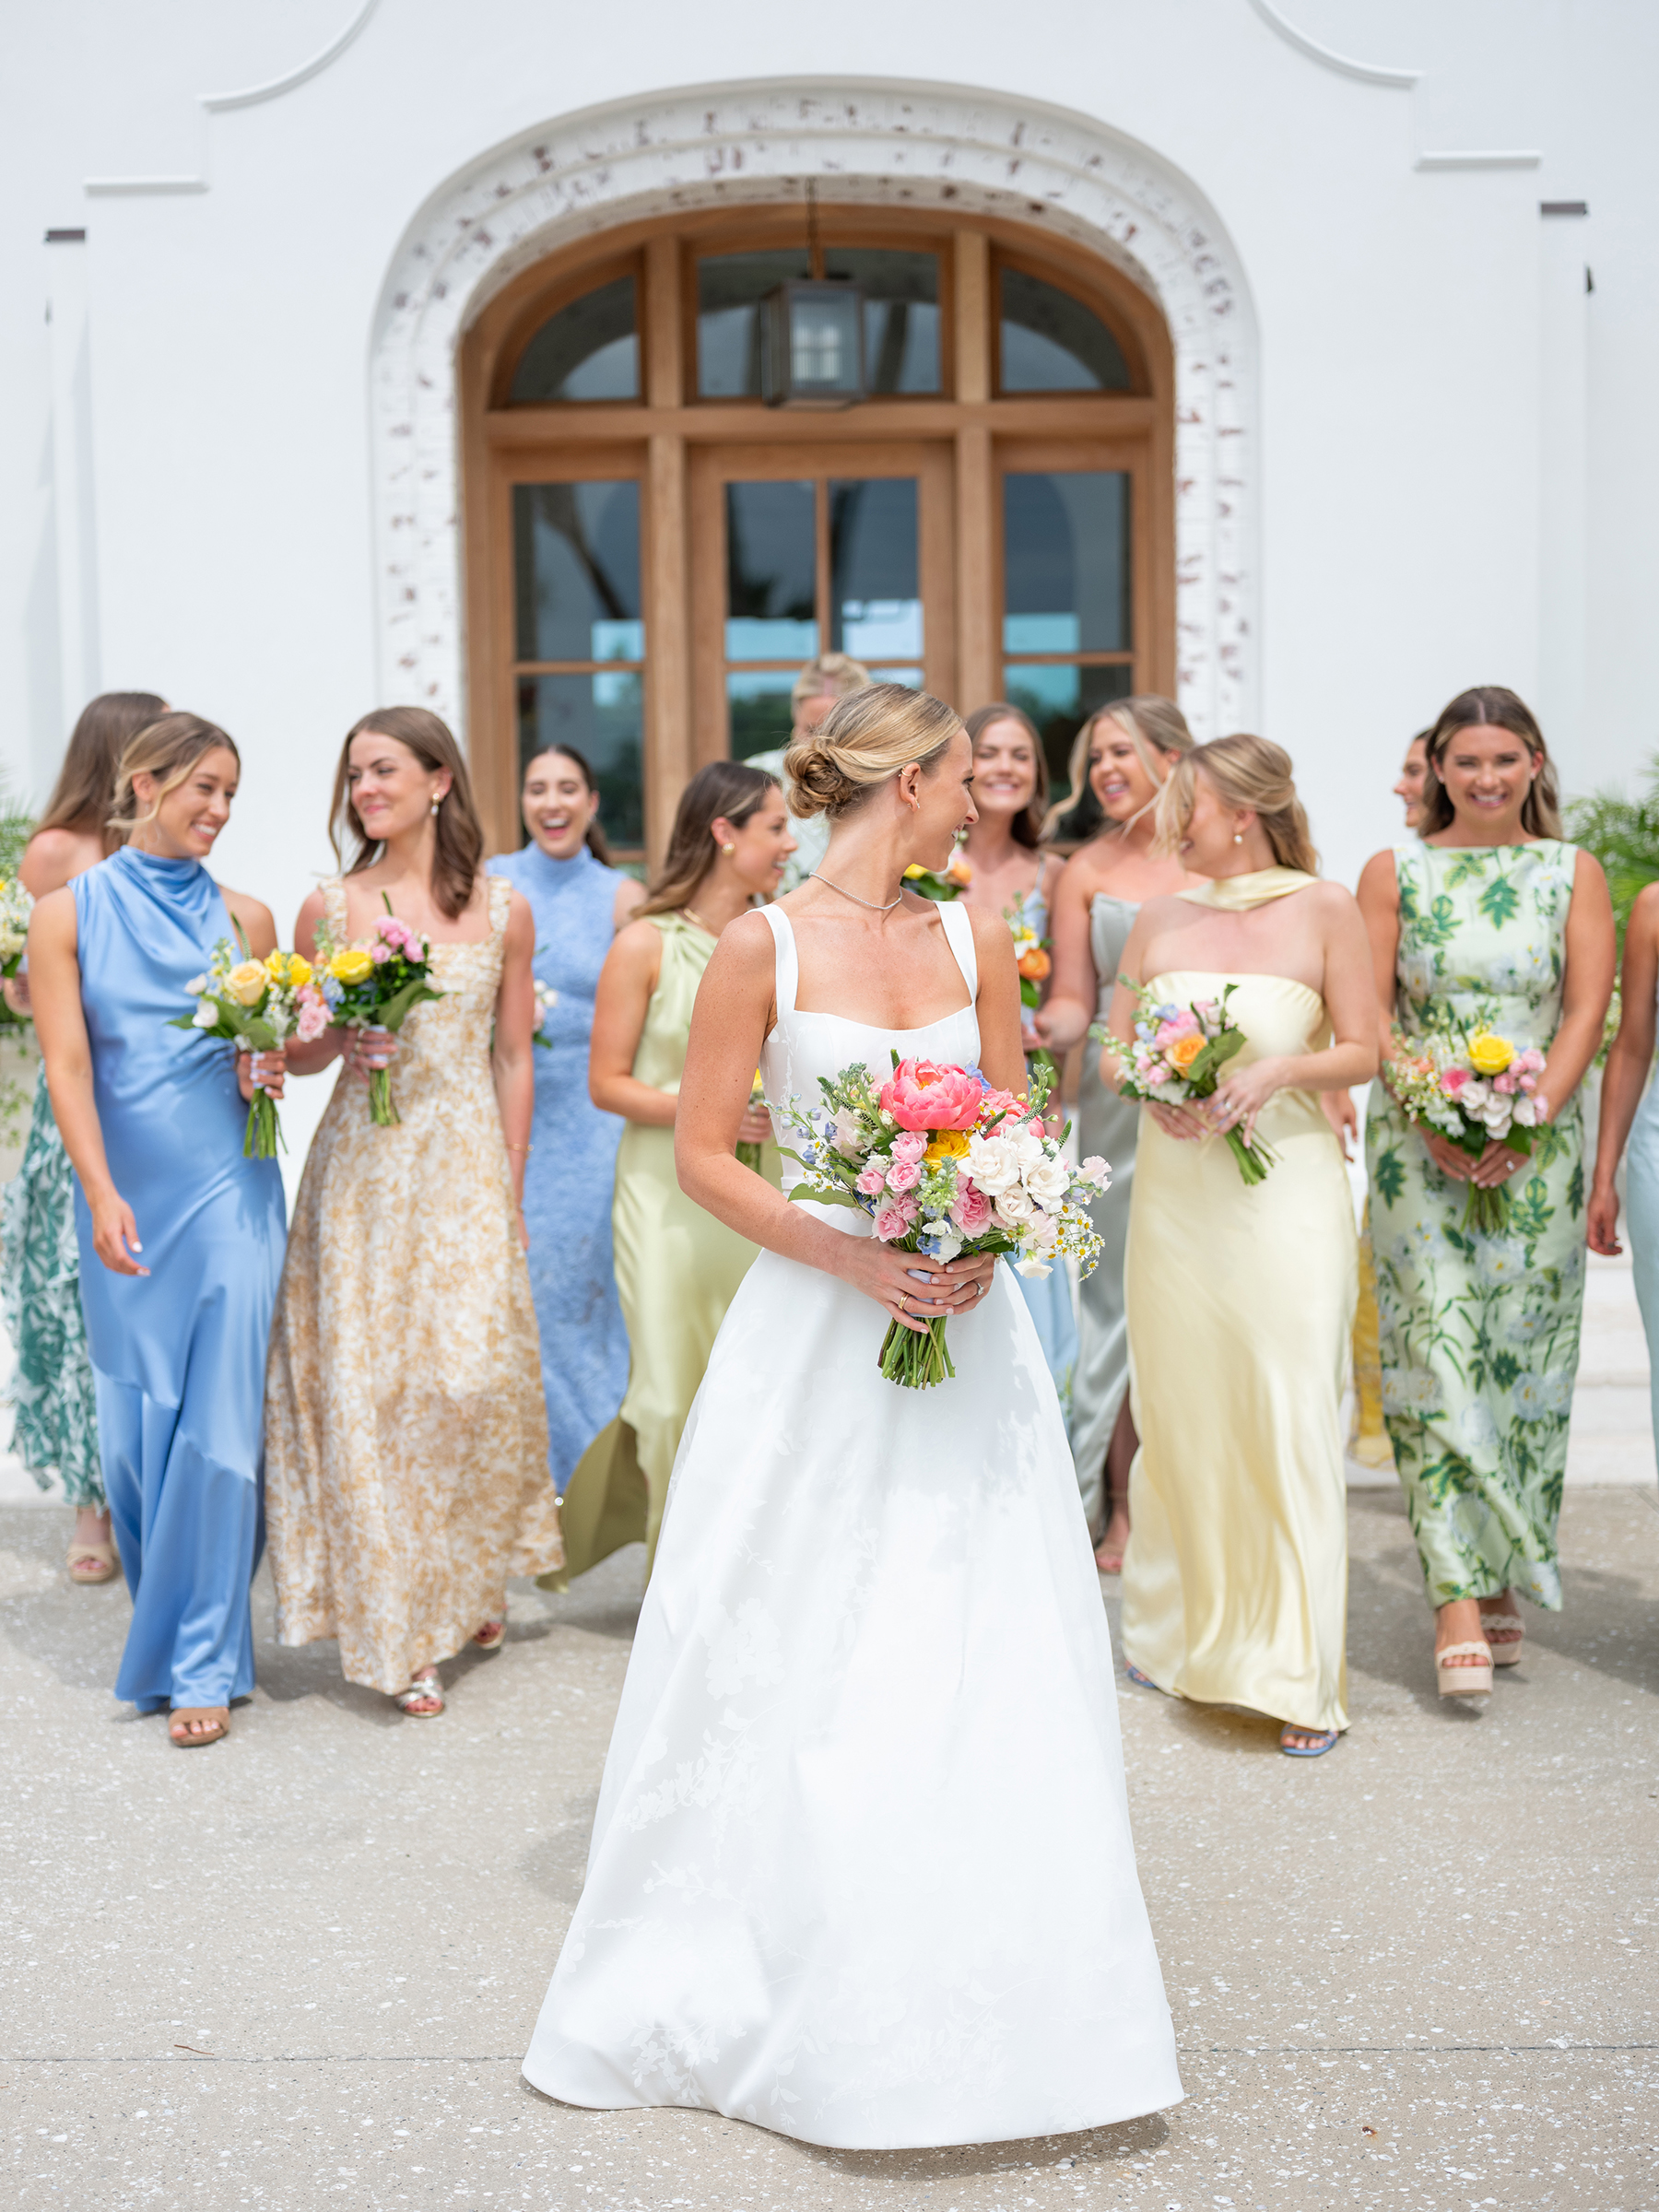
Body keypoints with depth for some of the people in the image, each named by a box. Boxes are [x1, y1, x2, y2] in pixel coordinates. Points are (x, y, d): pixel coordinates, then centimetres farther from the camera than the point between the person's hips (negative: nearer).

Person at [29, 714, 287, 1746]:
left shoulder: (244, 916, 6)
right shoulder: (68, 913, 1)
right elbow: (67, 1066, -6)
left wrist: (270, 1072, -7)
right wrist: (103, 1196, -17)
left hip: (229, 1193, 0)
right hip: (122, 1198, 0)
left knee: (216, 1423, -3)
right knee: (134, 1422, 8)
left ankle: (202, 1662, 6)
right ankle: (169, 1626, 27)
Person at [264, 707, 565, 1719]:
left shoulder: (504, 910, 4)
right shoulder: (327, 909, 4)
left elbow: (513, 1059, 6)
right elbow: (297, 1053, 11)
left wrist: (509, 1186, 3)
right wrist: (340, 1043, -11)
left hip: (468, 1166, 0)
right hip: (361, 1169, 1)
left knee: (473, 1371, -5)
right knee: (366, 1381, -2)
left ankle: (473, 1577, 24)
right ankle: (399, 1631, 10)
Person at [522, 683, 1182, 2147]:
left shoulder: (975, 943, 8)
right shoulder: (764, 948, -4)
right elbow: (704, 1154, -5)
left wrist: (986, 1246, -8)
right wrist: (849, 1257, -16)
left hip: (964, 1326, 4)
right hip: (815, 1333, -3)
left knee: (975, 1658, 5)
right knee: (797, 1659, 3)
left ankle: (969, 1995, 19)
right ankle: (781, 1982, 20)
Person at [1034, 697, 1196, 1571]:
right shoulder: (1086, 871, 7)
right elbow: (1073, 1000, 3)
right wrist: (1047, 1027, -20)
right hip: (1120, 1099, 1)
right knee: (1121, 1298, 3)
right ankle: (1121, 1509, 11)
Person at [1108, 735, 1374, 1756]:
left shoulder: (1326, 908, -1)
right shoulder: (1161, 918, 9)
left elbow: (1362, 1050, 0)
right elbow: (1115, 1048, 13)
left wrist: (1277, 1069, -16)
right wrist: (1152, 1085, -8)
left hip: (1286, 1188, -3)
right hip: (1176, 1192, 4)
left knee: (1291, 1421, -5)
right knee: (1179, 1413, 8)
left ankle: (1300, 1676, 2)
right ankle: (1180, 1633, 26)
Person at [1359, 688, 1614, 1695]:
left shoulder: (1573, 873, 7)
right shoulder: (1395, 872, 5)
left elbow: (1587, 1011, -1)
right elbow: (1367, 1015, 0)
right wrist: (1434, 1120, -13)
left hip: (1537, 1151, 1)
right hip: (1420, 1150, -1)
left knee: (1526, 1364, 5)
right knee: (1437, 1360, -9)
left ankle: (1506, 1579, 19)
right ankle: (1460, 1594, -7)